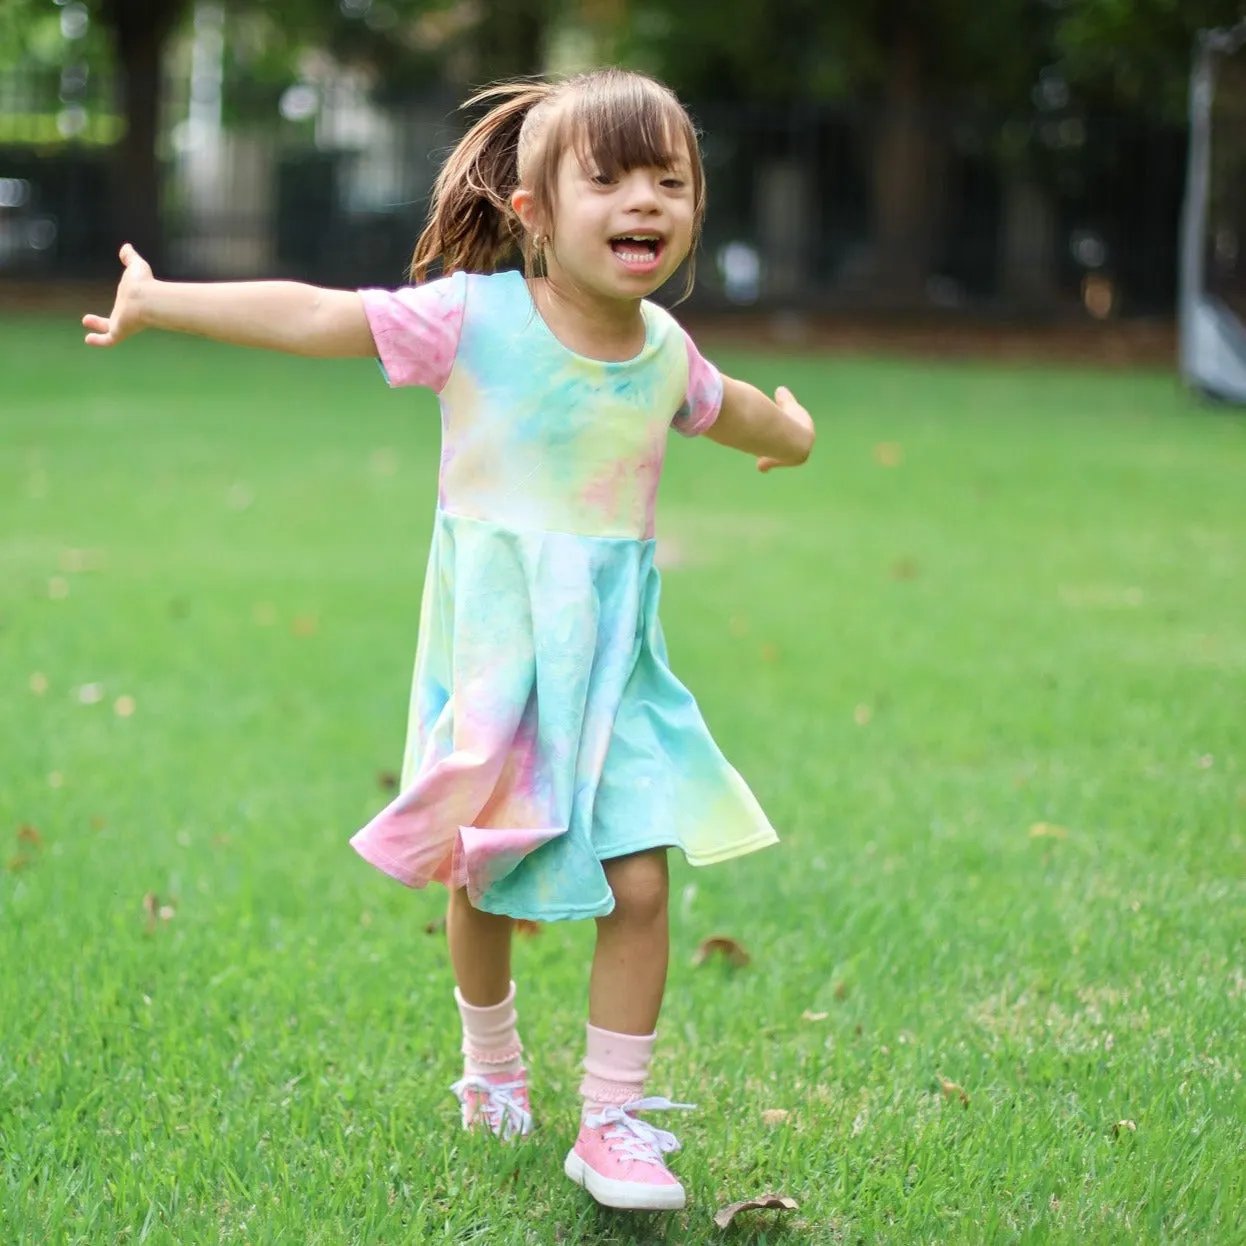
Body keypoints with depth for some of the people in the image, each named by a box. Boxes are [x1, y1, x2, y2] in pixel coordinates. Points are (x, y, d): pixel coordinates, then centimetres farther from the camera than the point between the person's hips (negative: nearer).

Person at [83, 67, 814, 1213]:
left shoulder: (664, 352, 2)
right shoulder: (475, 319, -13)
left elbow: (732, 409, 26)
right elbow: (311, 317, -10)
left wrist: (785, 428, 45)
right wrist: (156, 303, -8)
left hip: (613, 665, 3)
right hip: (494, 656, -3)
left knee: (638, 884, -8)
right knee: (484, 881, 10)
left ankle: (614, 1120, 5)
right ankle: (491, 1064, 39)